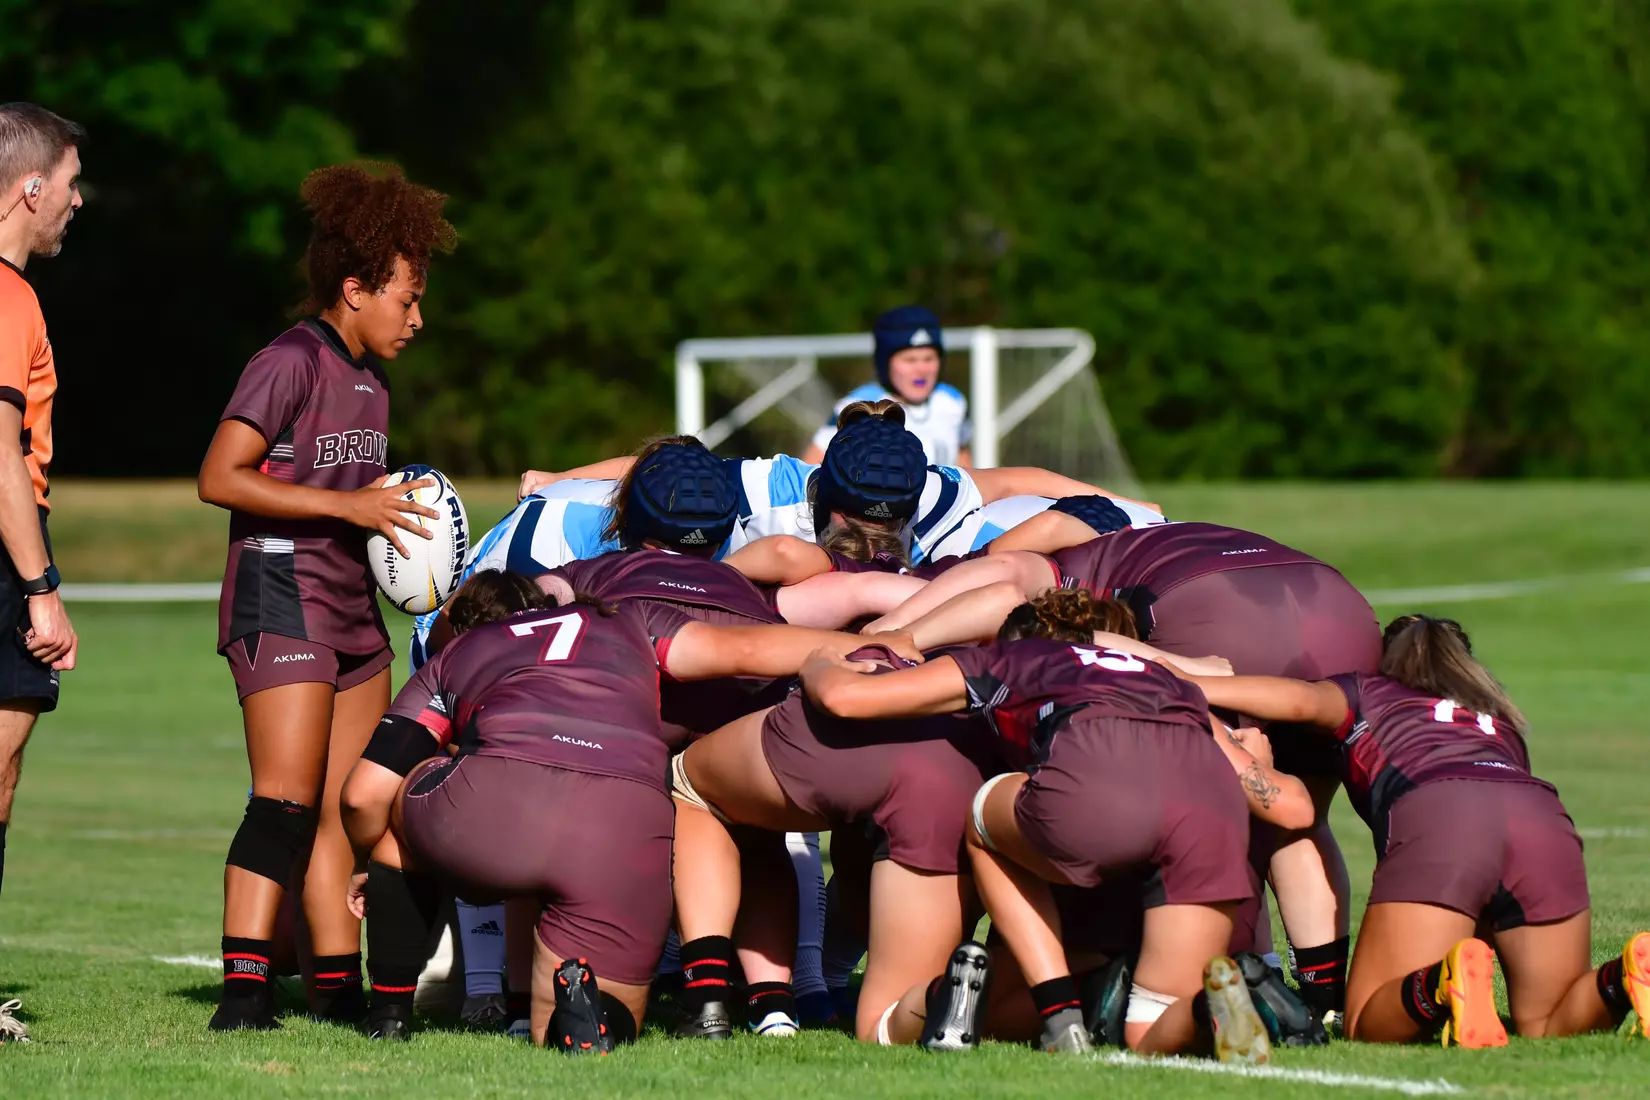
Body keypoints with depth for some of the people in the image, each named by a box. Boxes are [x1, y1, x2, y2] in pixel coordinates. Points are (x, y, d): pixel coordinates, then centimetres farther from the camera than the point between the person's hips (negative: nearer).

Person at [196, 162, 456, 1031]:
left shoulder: (369, 384, 17)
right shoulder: (290, 364, -10)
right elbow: (219, 478, -18)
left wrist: (400, 516, 8)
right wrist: (348, 505, -19)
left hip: (351, 607, 9)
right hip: (280, 597, -9)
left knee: (347, 804, 8)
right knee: (288, 798, -16)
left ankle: (338, 985, 13)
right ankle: (243, 989, -20)